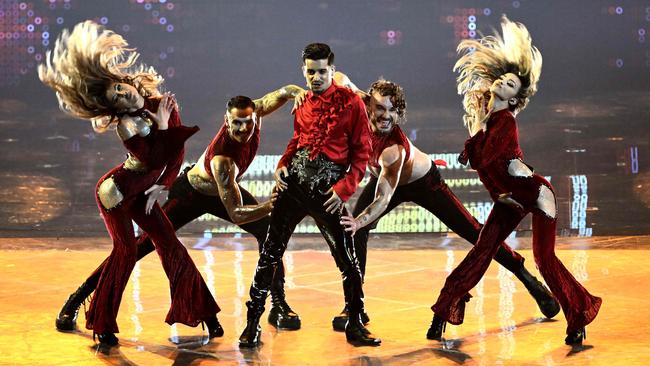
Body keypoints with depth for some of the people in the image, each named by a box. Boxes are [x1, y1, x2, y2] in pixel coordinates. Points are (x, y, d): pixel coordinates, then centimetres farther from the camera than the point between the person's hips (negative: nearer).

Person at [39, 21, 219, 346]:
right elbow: (152, 158, -28)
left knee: (170, 245, 0)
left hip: (143, 193, 5)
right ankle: (102, 324, -5)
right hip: (115, 191, -5)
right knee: (126, 249, -15)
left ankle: (199, 310, 10)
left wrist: (160, 187, -4)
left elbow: (177, 153, 0)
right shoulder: (125, 123, -18)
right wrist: (161, 126, -23)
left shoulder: (163, 105, -3)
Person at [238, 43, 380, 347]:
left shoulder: (351, 102, -3)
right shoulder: (302, 103, 11)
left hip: (327, 190, -4)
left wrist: (345, 187, -12)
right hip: (294, 182, 4)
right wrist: (282, 165, 5)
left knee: (347, 258, 1)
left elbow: (361, 150, -3)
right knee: (270, 253, 2)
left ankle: (355, 325, 17)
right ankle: (253, 323, 11)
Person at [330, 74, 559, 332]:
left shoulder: (394, 148, -41)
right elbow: (339, 77, -14)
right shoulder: (361, 104, -27)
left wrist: (359, 221, -59)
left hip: (423, 182, -6)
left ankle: (529, 279, 14)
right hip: (385, 178, 6)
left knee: (473, 232, -3)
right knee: (353, 231, -16)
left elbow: (383, 199, -44)